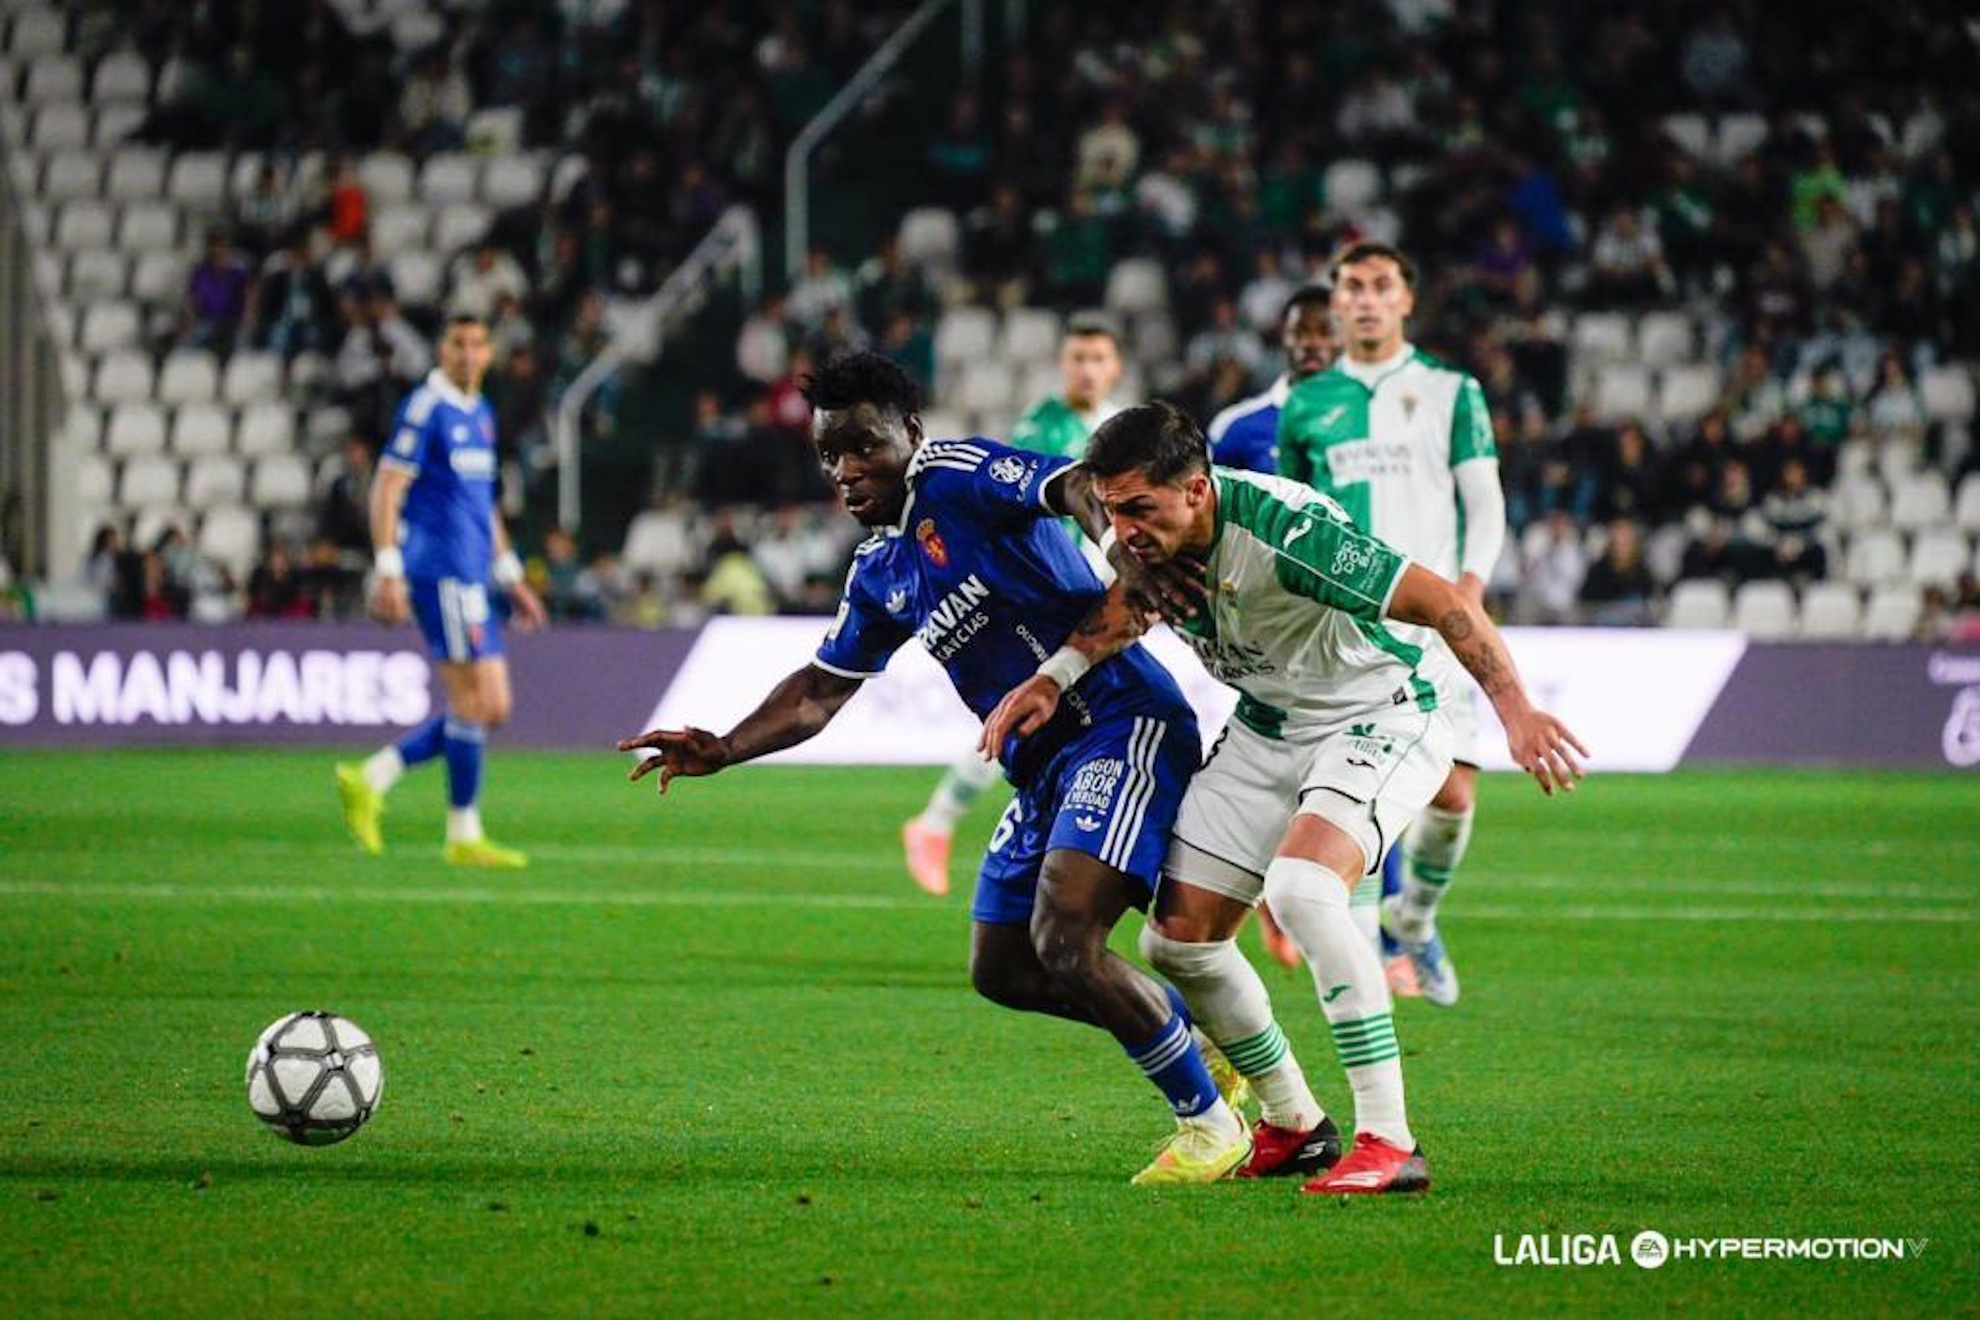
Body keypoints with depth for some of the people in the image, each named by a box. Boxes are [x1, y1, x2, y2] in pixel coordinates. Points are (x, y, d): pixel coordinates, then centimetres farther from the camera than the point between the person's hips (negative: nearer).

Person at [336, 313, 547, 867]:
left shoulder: (481, 413, 18)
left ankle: (370, 779, 10)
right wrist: (388, 571, -21)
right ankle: (464, 835, -2)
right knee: (476, 702, -9)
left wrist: (511, 578, 25)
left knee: (490, 709, 6)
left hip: (472, 577, 9)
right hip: (440, 568, -9)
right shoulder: (425, 408, -9)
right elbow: (386, 490, -13)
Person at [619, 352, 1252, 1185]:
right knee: (1000, 969, 13)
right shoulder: (879, 571, 16)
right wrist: (721, 751, 10)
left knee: (1064, 942, -22)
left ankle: (1209, 1123, -6)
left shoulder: (961, 477, -11)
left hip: (1123, 724, -10)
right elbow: (822, 689, 24)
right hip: (1046, 768, 10)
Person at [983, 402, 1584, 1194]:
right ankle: (1290, 1123, 26)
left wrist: (1515, 710, -35)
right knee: (1177, 939, 4)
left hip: (1377, 721, -8)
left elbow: (1441, 601, -29)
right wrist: (1050, 679, 2)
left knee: (1300, 888, -33)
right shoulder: (1148, 541, -10)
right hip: (1264, 734, 8)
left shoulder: (1281, 530, -32)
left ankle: (1390, 1143, -30)